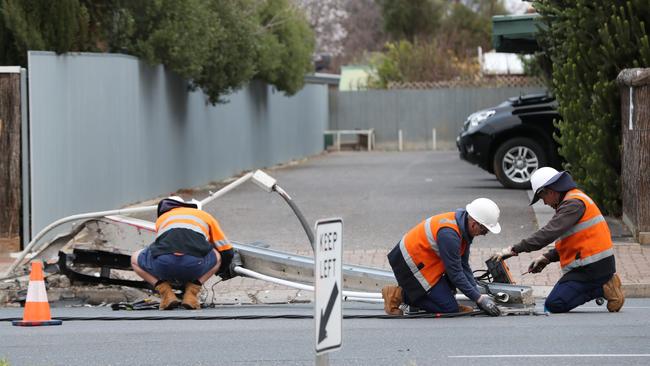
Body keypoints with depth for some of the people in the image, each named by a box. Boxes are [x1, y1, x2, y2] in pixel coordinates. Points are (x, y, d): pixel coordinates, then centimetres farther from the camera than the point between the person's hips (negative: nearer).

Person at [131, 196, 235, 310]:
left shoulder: (162, 218, 37)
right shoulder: (205, 216, 34)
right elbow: (227, 251, 36)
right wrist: (222, 271, 57)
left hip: (163, 265, 1)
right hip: (195, 265, 0)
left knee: (135, 259, 32)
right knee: (218, 256, 33)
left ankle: (166, 293, 12)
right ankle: (191, 293, 13)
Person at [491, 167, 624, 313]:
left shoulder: (574, 203, -14)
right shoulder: (576, 200, 19)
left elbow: (549, 233, -24)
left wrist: (515, 249, -24)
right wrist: (547, 257, 12)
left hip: (591, 267, -10)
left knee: (554, 304, -13)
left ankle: (604, 289, -10)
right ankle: (605, 284, 6)